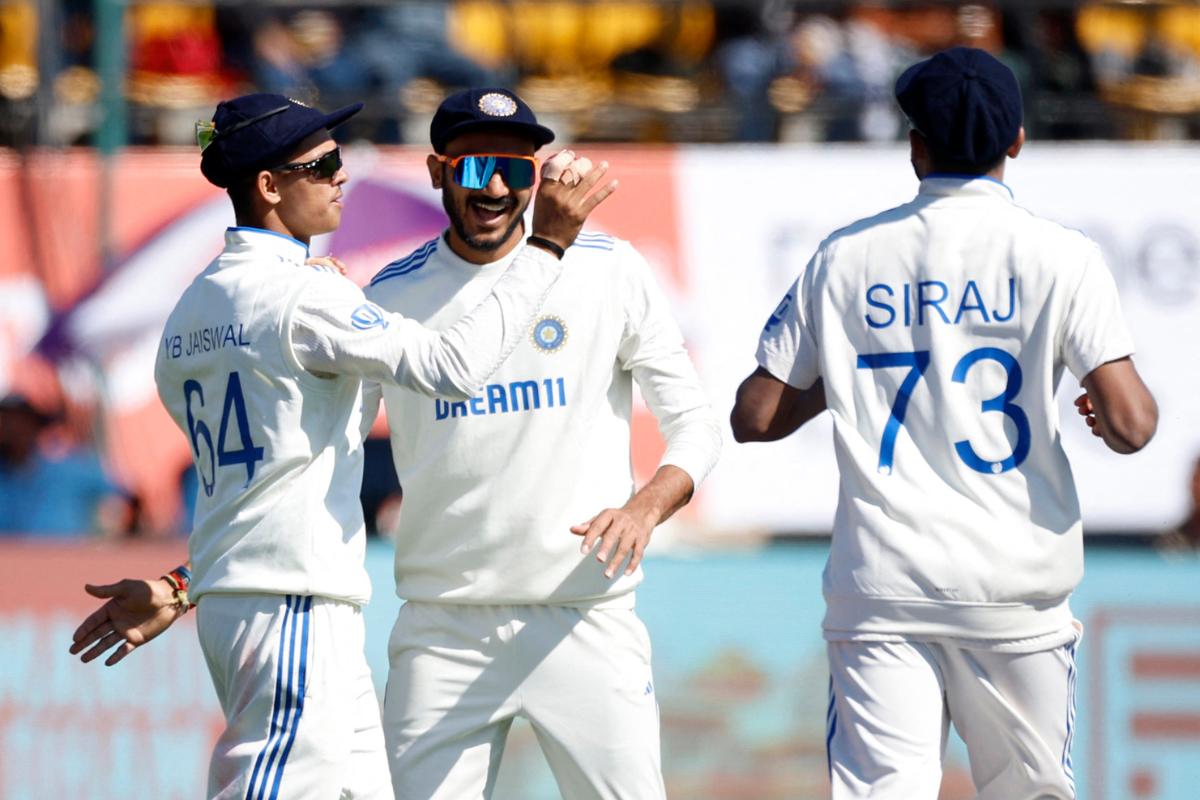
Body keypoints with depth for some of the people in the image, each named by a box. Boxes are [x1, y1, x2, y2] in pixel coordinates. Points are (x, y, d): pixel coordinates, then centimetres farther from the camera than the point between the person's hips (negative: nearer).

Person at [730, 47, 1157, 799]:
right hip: (1015, 591, -1)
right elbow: (1130, 425, -10)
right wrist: (1129, 401, 13)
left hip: (878, 588, 1)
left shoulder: (846, 258, 5)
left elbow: (755, 416, 9)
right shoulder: (1059, 257, -2)